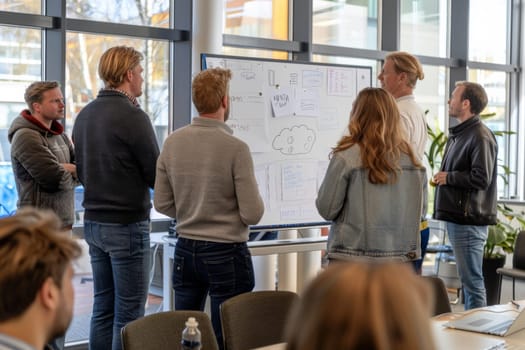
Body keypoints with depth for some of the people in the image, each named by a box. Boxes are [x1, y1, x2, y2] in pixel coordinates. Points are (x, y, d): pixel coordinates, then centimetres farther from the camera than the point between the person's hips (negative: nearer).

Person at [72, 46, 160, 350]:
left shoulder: (84, 115, 8)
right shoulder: (132, 115, -16)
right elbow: (156, 175, -13)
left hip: (94, 221, 8)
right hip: (127, 224, -8)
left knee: (103, 308, 14)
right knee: (128, 314, 0)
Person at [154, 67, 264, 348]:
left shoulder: (172, 142, -2)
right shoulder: (235, 148, -17)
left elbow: (162, 203, 3)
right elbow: (253, 215, -15)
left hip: (186, 250, 5)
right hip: (226, 255, -5)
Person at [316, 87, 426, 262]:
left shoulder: (346, 157, -12)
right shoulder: (411, 159, 2)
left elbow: (327, 210, -6)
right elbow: (420, 210, 11)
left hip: (352, 259, -4)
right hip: (402, 258, 4)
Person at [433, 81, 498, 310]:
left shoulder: (480, 136, -15)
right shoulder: (458, 134, 17)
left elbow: (481, 178, -23)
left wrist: (448, 177, -12)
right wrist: (441, 177, 9)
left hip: (469, 220, -10)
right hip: (456, 217, 10)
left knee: (472, 281, -4)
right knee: (468, 279, 16)